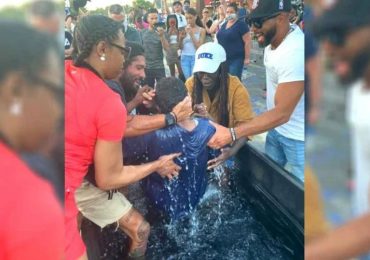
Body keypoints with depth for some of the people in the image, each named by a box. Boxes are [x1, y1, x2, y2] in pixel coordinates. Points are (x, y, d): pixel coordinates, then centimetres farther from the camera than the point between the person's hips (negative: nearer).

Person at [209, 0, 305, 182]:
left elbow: (281, 113, -33)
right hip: (277, 128, 8)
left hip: (298, 137, -8)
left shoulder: (295, 54, -32)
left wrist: (231, 134, -35)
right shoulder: (273, 39, -5)